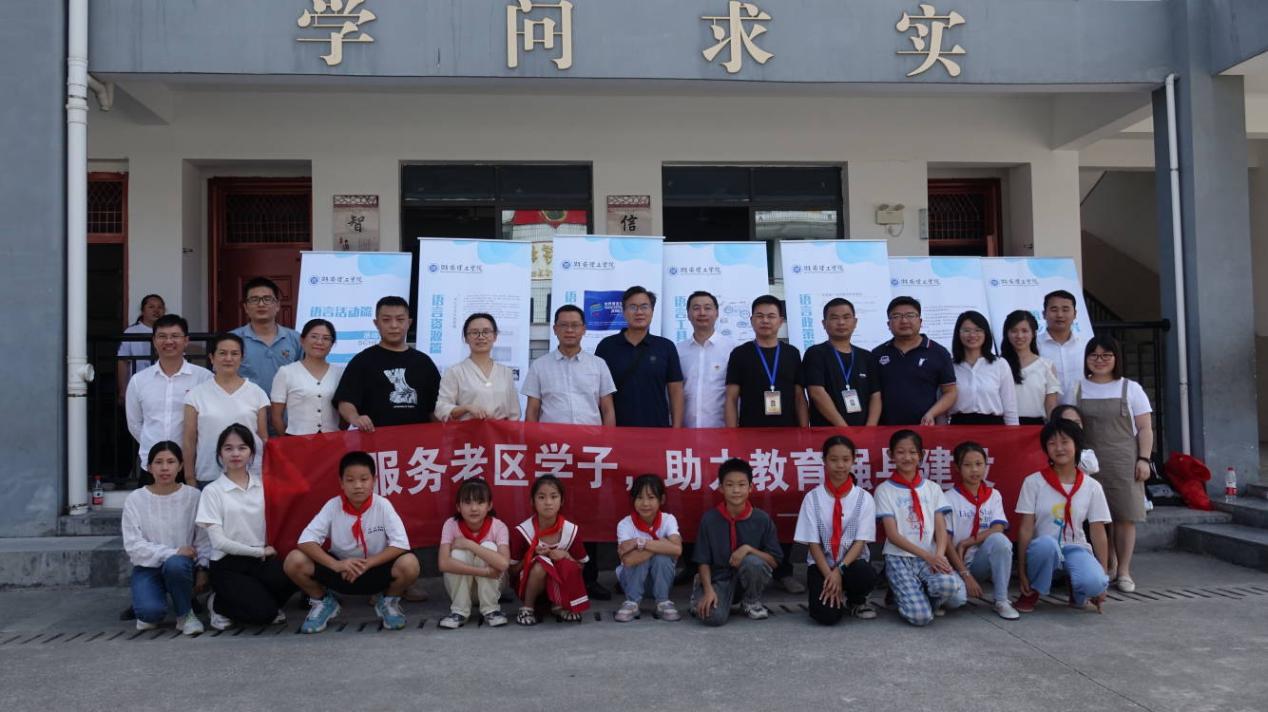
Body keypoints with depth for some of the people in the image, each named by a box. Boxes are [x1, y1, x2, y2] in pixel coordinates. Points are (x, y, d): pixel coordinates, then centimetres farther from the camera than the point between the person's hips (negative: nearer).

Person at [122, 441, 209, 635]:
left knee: (175, 565, -38)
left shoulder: (193, 496, -1)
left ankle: (185, 614, -10)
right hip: (147, 567, 0)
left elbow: (203, 539, 2)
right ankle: (150, 614, 11)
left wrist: (202, 568, -12)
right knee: (150, 611, -30)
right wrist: (172, 552, -21)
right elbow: (133, 545, -9)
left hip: (181, 564, 0)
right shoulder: (135, 499, -3)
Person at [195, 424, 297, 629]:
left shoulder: (263, 484, 7)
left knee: (287, 579, -31)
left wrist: (267, 550, -12)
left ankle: (260, 600, 4)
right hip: (227, 563, -3)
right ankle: (218, 604, 8)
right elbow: (218, 541, -9)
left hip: (260, 558, 3)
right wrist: (260, 551, -9)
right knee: (264, 612, -23)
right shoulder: (212, 491, -3)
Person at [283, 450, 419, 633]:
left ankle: (388, 601, 3)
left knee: (409, 564, -32)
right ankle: (323, 601, 8)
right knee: (294, 561, -22)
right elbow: (306, 540, -19)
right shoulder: (333, 506, -12)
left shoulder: (383, 505, -15)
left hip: (376, 570, -1)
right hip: (341, 571, 2)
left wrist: (367, 563, -29)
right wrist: (336, 564, -31)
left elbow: (401, 544, -20)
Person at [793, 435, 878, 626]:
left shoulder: (864, 498, -2)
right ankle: (839, 597, 13)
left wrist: (839, 570, -21)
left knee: (865, 575, -35)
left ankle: (856, 601, 3)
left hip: (852, 562, 1)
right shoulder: (813, 498, -4)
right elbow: (813, 544, -5)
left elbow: (860, 542, -7)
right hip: (822, 563, -1)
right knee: (826, 615, -25)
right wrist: (830, 575, -17)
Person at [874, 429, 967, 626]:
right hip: (899, 557, -3)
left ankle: (927, 597, 3)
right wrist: (927, 555, -16)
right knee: (920, 616, -23)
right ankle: (904, 596, 11)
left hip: (931, 557, 3)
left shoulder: (932, 488, 12)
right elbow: (892, 534, -5)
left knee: (950, 586, -32)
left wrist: (939, 555, -17)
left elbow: (941, 529, 4)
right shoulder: (885, 490, 1)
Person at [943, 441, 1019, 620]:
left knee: (999, 540, -31)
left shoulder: (994, 495, 6)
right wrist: (965, 575, -17)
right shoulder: (950, 498, -4)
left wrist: (966, 543, -17)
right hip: (957, 564, -2)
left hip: (982, 561, 2)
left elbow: (998, 530, -9)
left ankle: (1002, 600, -19)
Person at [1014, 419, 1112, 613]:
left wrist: (1103, 578, -2)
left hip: (1075, 548, 2)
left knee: (1094, 583, -32)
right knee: (1047, 543, -39)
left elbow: (1098, 533, 2)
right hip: (1042, 550, -1)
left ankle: (1077, 594, 8)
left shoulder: (1092, 487, 1)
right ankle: (1032, 593, -10)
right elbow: (1025, 528, -6)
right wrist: (1022, 571, -10)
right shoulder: (1033, 482, -4)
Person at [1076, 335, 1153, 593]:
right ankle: (1109, 565, 17)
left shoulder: (1131, 389, 6)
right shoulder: (1079, 389, 9)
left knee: (1124, 516, 0)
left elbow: (1145, 429, 4)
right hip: (1090, 463, 1)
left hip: (1123, 461, -1)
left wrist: (1144, 459, -6)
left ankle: (1123, 571, 9)